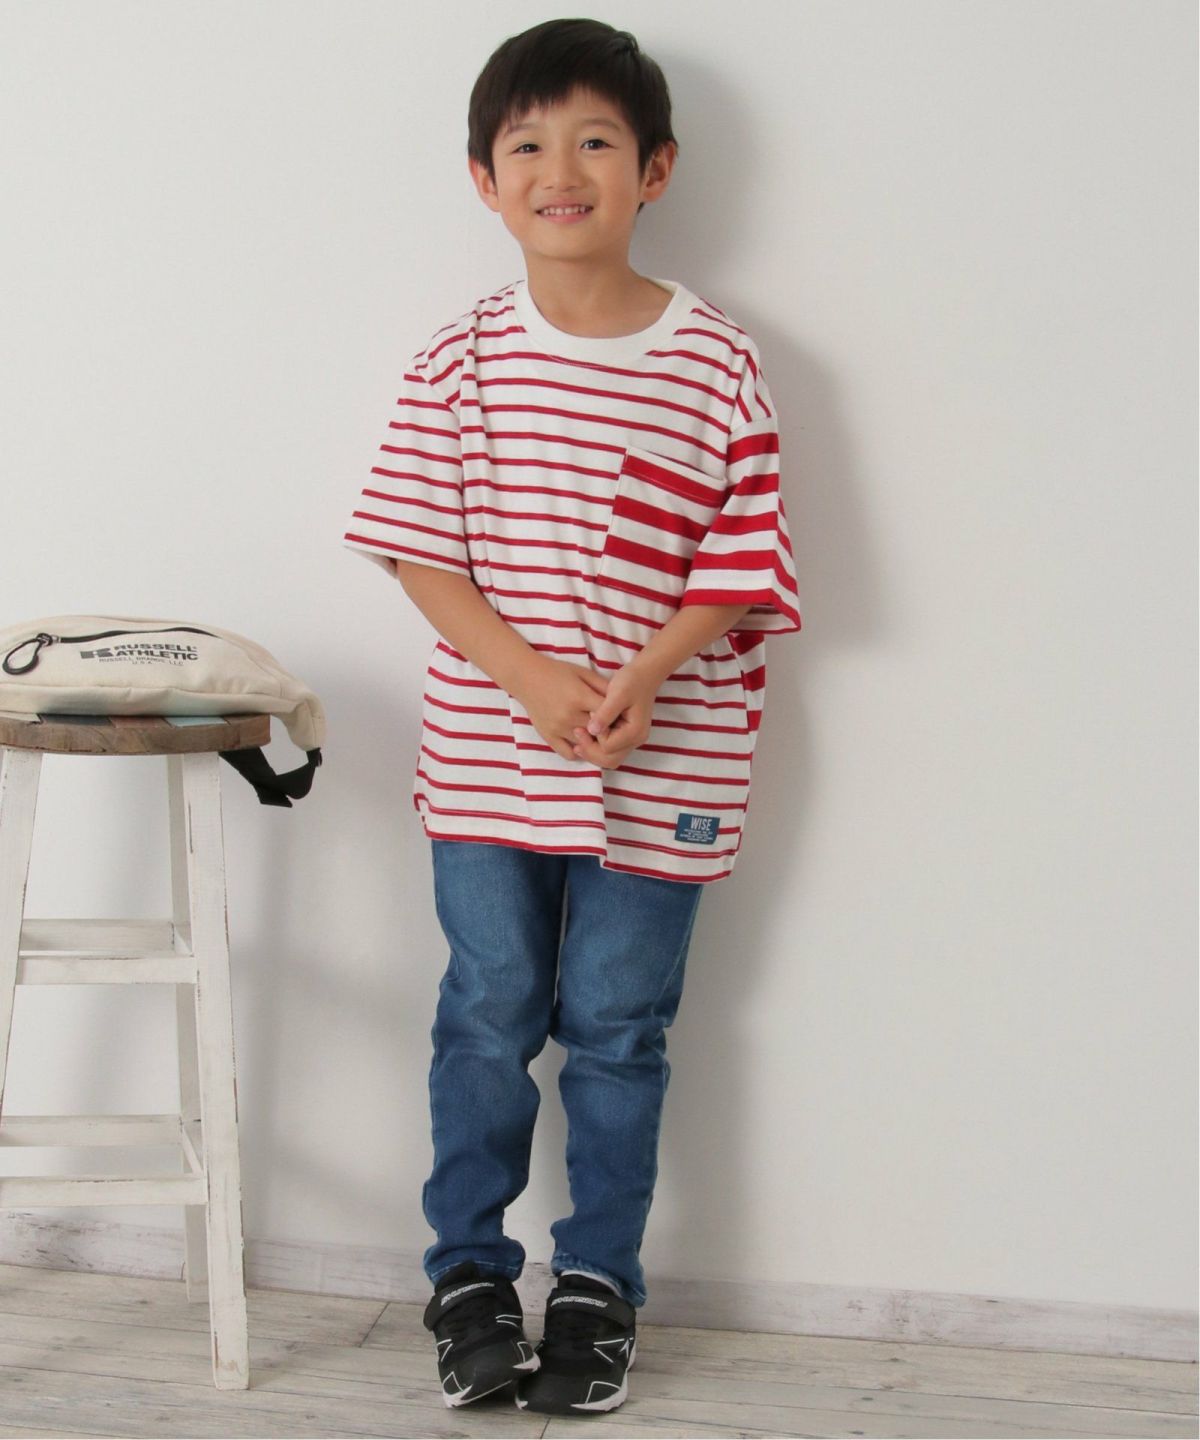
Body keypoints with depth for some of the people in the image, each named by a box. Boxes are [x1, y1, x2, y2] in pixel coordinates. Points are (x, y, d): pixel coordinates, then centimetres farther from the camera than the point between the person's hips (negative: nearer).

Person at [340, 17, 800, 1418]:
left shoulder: (717, 361, -3)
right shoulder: (462, 358, -1)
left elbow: (740, 562, -3)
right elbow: (418, 547, -3)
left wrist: (644, 676, -18)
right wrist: (527, 674, -16)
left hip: (659, 764, 0)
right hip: (488, 760, 1)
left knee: (616, 1028, 8)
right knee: (488, 1016, 7)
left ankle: (598, 1288, 22)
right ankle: (468, 1274, 23)